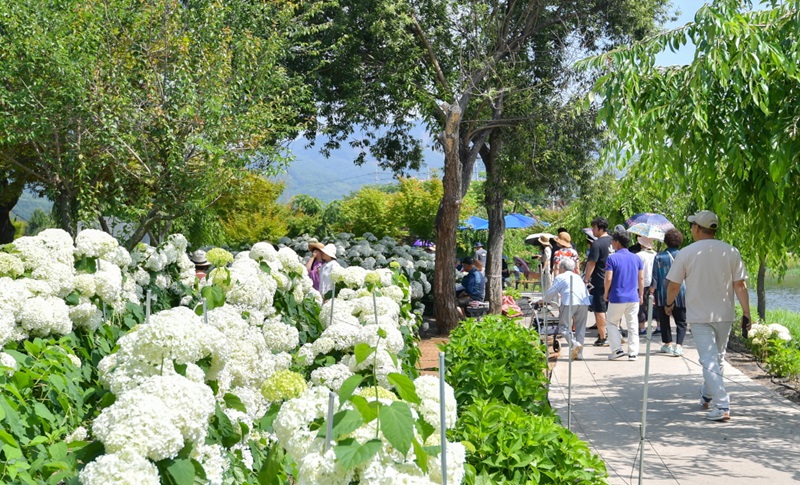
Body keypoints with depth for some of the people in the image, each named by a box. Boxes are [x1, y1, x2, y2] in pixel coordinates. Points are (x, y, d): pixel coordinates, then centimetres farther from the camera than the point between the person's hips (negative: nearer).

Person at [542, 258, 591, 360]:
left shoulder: (560, 277, 13)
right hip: (584, 303, 5)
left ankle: (574, 344, -24)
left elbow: (550, 293, 11)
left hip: (570, 303, -5)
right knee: (580, 328, 11)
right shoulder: (578, 277, 29)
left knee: (564, 326, 0)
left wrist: (544, 300, 31)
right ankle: (579, 353, 9)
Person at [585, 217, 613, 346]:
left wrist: (586, 279, -13)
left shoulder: (597, 244, -16)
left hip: (599, 282, -8)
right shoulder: (612, 241, 9)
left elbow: (592, 263, -18)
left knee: (599, 310, -2)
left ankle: (602, 338, -1)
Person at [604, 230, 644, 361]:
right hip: (633, 298, 4)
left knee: (612, 323, 11)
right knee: (632, 326, 7)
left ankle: (617, 349, 2)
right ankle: (633, 353, 7)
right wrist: (641, 295, 14)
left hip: (617, 297, -4)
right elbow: (641, 278, 6)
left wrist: (606, 293, 1)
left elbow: (608, 278, -14)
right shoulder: (636, 258, 6)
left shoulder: (612, 258, -9)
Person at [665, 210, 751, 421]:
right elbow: (740, 285, -4)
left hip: (699, 316, -3)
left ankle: (722, 406, -14)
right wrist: (746, 313, 1)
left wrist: (669, 303, 16)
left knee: (709, 361, -3)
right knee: (717, 357, 20)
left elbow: (673, 285, -3)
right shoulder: (731, 252, -3)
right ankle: (707, 396, 36)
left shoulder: (686, 253, -8)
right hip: (724, 315, 3)